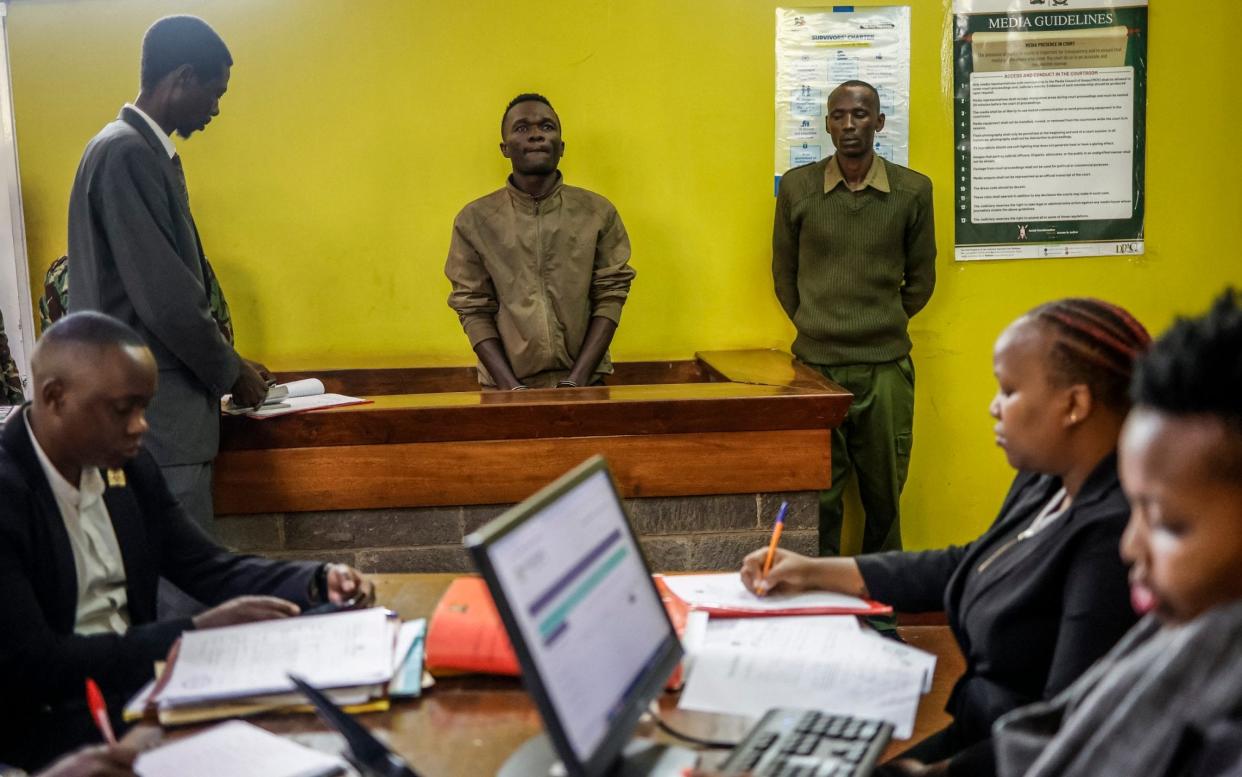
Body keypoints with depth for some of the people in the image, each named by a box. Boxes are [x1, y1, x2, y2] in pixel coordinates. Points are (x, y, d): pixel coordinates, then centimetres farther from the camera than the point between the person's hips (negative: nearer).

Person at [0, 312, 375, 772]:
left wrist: (318, 582, -9)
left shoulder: (127, 465, 2)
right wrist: (196, 632, -25)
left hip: (133, 685, 7)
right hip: (38, 723, -7)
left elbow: (210, 570, 9)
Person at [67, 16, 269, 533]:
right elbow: (163, 296, -20)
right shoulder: (127, 153, -15)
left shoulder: (147, 151, 15)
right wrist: (231, 372, -6)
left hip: (163, 404, 10)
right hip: (152, 412, -10)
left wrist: (226, 363, 16)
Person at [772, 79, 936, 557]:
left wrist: (886, 327, 9)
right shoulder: (797, 187, 1)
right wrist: (815, 328, 9)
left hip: (886, 366, 0)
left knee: (884, 495, 9)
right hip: (815, 364, 0)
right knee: (818, 497, 4)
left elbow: (920, 278, 10)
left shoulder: (912, 191, 1)